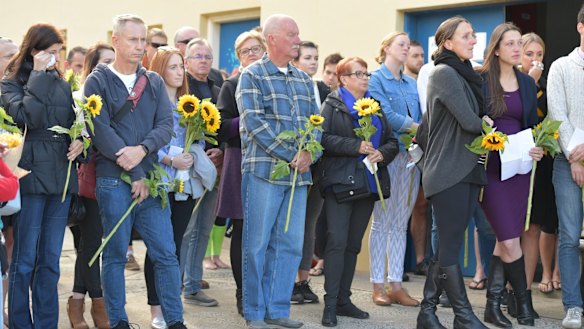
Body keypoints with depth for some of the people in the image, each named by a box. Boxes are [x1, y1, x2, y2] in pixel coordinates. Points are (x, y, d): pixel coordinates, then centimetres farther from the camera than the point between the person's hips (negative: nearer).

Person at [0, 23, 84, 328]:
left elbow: (74, 121, 19)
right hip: (31, 175, -5)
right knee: (25, 259, 0)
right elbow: (26, 116, -19)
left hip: (61, 177, 5)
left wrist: (79, 140, -3)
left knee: (50, 260, 10)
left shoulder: (61, 84, 12)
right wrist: (39, 76, -15)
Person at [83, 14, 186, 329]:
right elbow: (101, 130, -9)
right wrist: (135, 174, -12)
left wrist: (142, 149, -17)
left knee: (166, 253, 1)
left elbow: (166, 125, 4)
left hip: (150, 179, 4)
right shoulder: (98, 81, 0)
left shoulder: (154, 82, 13)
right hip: (113, 181, -3)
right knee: (115, 254, 3)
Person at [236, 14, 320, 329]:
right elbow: (254, 123, -13)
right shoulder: (252, 76, -3)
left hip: (298, 173, 6)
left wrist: (308, 153, -8)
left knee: (290, 244, 6)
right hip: (264, 170, -6)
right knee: (257, 244, 0)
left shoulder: (303, 79, 15)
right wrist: (292, 154, -16)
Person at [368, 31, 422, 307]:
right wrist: (419, 128, -13)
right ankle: (378, 285, 3)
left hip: (410, 156, 6)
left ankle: (396, 284, 10)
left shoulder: (411, 84, 18)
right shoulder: (376, 79, -1)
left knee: (401, 223, 7)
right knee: (382, 222, -2)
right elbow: (386, 115, -13)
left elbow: (420, 116, 12)